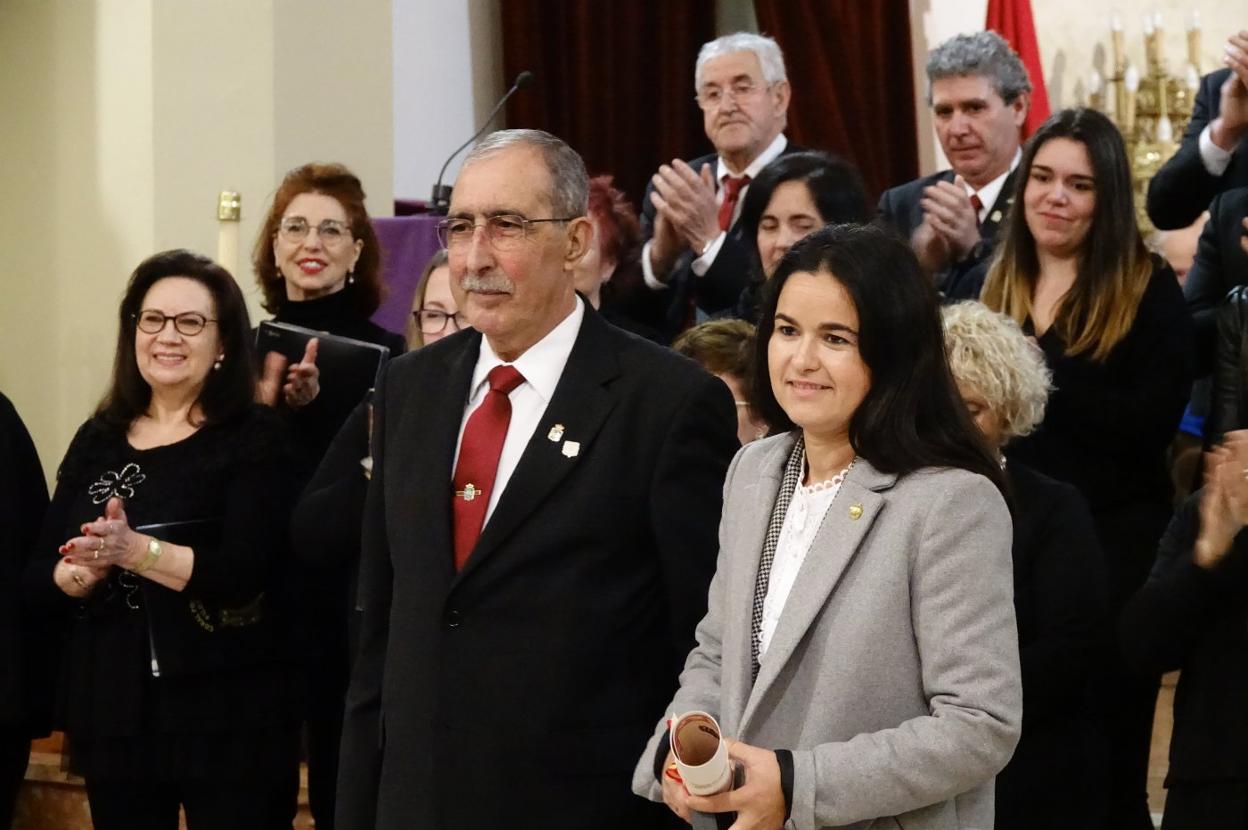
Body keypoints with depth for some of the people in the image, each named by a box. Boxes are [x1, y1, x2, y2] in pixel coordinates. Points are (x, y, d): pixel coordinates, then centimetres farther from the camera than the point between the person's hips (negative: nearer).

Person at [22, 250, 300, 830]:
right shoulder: (97, 441, 11)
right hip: (112, 715, 4)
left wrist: (137, 551, -26)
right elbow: (38, 579, 7)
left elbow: (246, 573, -15)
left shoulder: (255, 437, -3)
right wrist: (83, 573, -15)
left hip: (229, 722, -4)